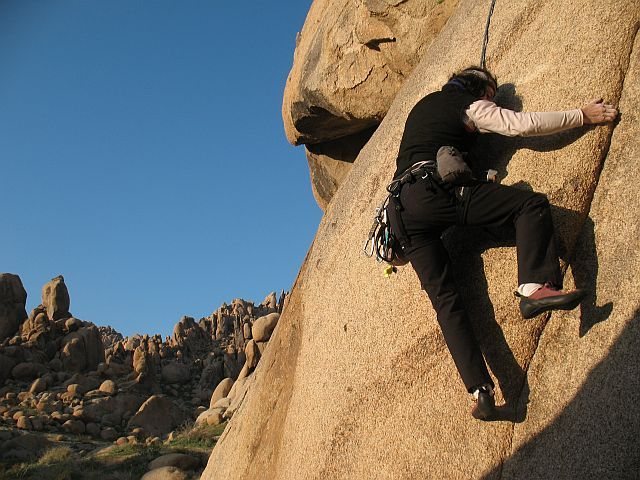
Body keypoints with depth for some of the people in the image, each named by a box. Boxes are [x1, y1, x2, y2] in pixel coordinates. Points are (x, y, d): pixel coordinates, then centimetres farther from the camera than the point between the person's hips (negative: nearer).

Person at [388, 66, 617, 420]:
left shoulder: (423, 104, 32)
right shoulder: (472, 106, 11)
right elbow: (521, 124, 1)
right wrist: (583, 115, 8)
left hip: (402, 208, 7)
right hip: (438, 189, -7)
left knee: (444, 299, -1)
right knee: (533, 203, -5)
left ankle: (480, 389, -9)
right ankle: (534, 287, -27)